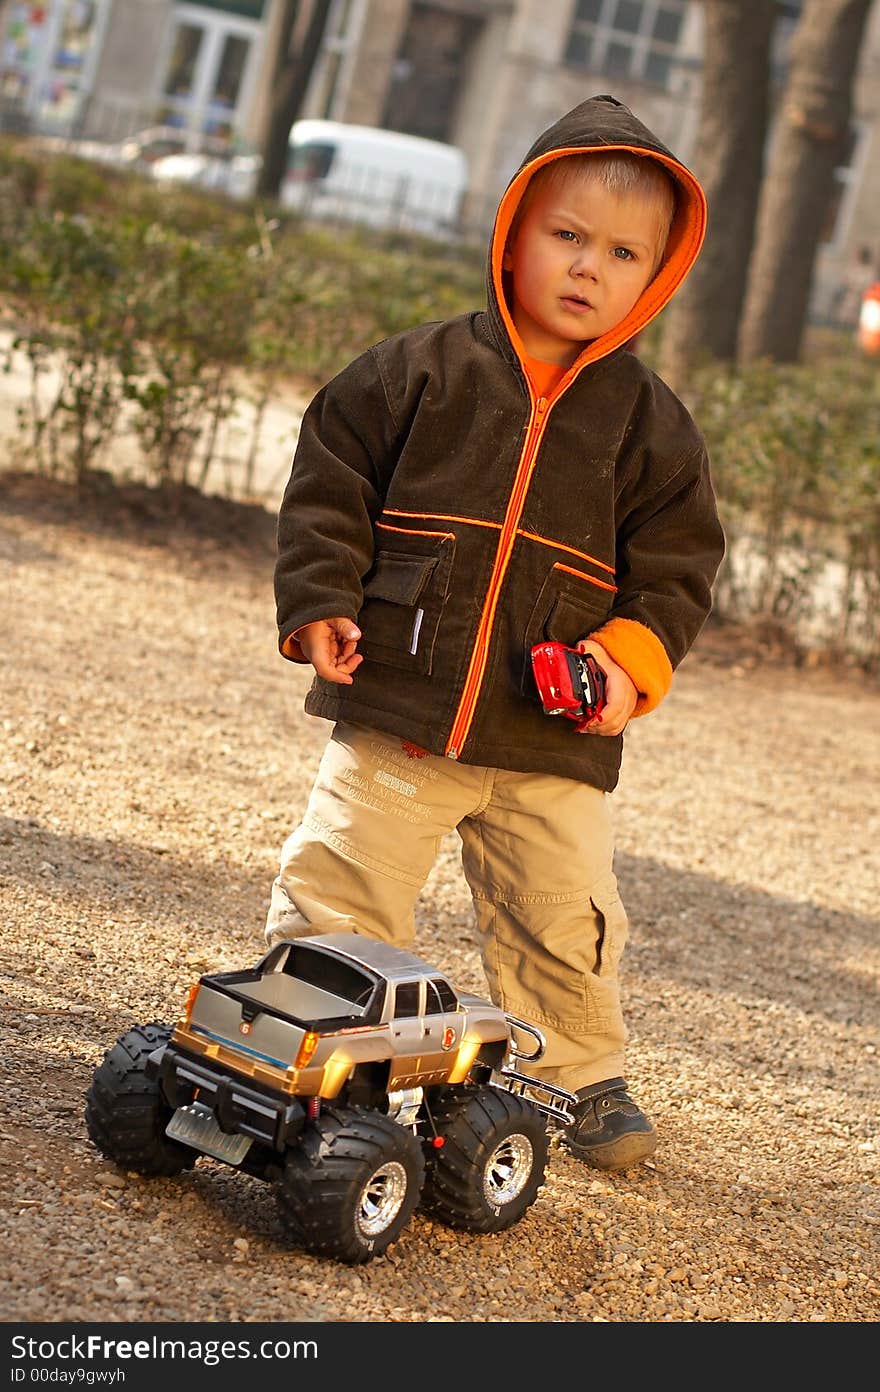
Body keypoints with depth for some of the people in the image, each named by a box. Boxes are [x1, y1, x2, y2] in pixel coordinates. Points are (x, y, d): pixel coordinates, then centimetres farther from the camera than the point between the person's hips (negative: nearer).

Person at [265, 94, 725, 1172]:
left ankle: (584, 1078, 30)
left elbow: (675, 563, 6)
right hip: (397, 705, -1)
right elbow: (329, 483, 3)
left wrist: (635, 656, -9)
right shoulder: (418, 372, -1)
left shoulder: (650, 423, 4)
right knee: (338, 889, 3)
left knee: (563, 921, 10)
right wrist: (320, 601, -7)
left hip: (555, 740, 2)